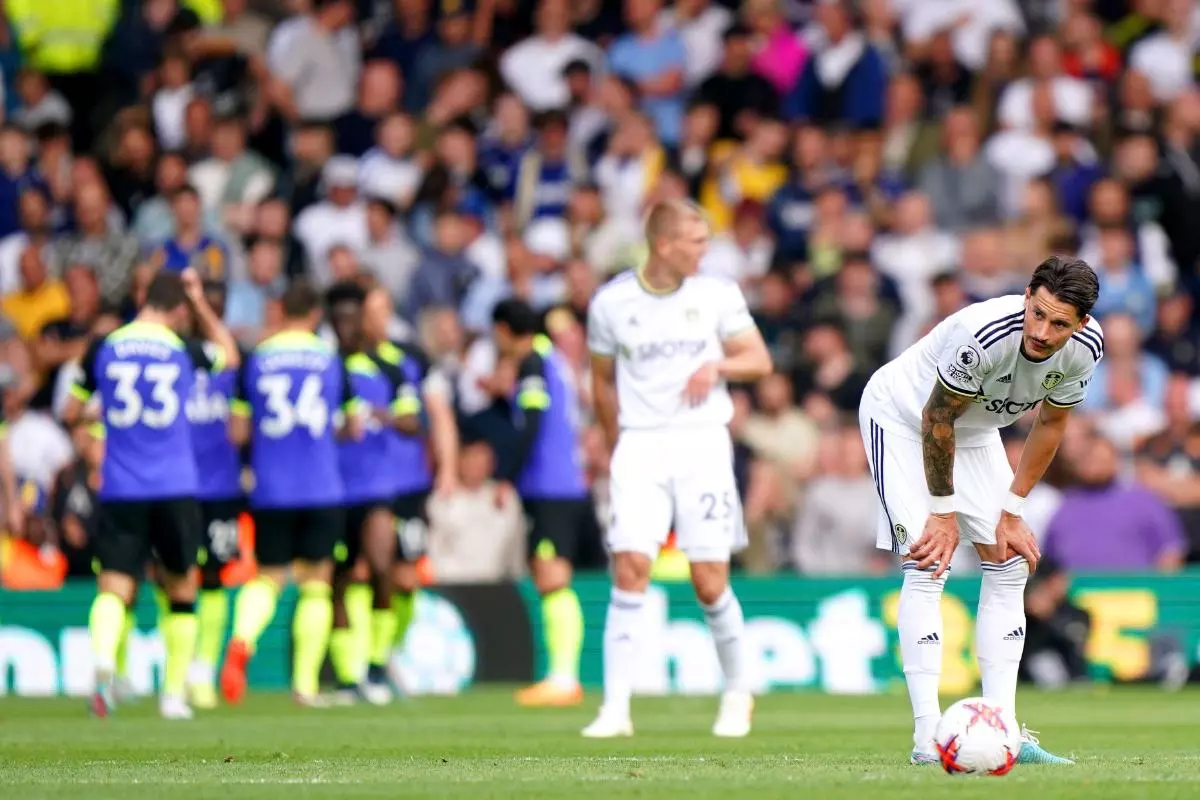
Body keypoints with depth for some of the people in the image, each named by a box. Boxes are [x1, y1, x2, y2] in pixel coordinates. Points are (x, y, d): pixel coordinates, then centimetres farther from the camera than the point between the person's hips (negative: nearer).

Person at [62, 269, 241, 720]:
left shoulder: (103, 349, 2)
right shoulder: (183, 350, 2)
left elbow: (70, 414, 11)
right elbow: (230, 355, 25)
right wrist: (201, 303, 23)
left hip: (120, 491, 0)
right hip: (175, 491, 0)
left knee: (114, 586, -7)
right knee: (181, 589, 17)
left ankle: (103, 656, -38)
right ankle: (175, 693, 17)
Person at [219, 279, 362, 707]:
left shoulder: (256, 359, 2)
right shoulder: (331, 359, 2)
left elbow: (237, 432, 2)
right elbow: (354, 428, 8)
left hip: (269, 491, 1)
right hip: (322, 491, -1)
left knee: (268, 577, 9)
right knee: (316, 582, 8)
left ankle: (242, 640, -21)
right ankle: (305, 683, 4)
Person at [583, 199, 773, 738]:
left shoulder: (717, 295, 3)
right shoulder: (611, 303, 2)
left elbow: (759, 360, 8)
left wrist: (717, 366, -12)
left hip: (702, 440, 0)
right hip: (639, 445, 0)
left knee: (710, 582, -4)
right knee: (630, 569, -13)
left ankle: (737, 693, 19)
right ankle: (616, 708, -11)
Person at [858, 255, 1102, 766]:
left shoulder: (1085, 347, -21)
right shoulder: (984, 335, -40)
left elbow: (1050, 424, -3)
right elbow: (937, 418, -25)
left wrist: (1011, 511, -3)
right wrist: (944, 512, -17)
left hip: (974, 429, 7)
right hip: (900, 414, -7)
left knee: (1010, 565, 0)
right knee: (929, 565, -18)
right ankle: (927, 737, -20)